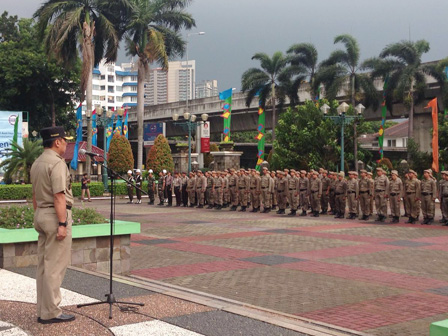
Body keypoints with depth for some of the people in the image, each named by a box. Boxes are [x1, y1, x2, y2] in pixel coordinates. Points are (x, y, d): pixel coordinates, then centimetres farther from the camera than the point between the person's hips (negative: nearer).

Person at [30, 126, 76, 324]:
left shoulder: (36, 163, 14)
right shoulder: (57, 163, -15)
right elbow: (59, 196, -21)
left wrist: (38, 217, 22)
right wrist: (62, 224, -21)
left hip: (40, 215, 10)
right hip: (55, 215, -10)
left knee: (43, 265, 13)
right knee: (55, 267, -4)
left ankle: (43, 311, 19)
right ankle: (50, 313, 0)